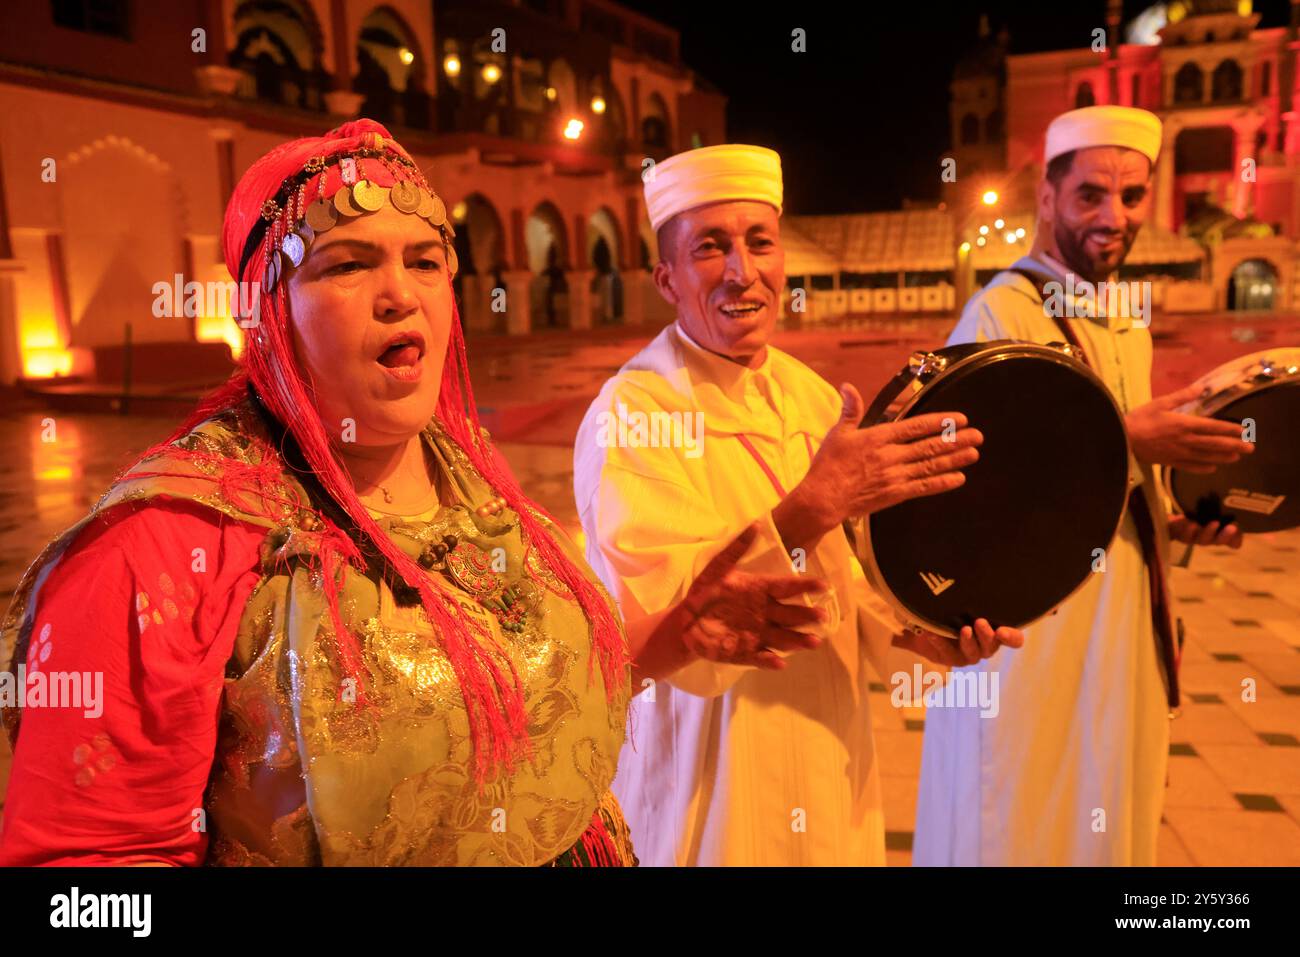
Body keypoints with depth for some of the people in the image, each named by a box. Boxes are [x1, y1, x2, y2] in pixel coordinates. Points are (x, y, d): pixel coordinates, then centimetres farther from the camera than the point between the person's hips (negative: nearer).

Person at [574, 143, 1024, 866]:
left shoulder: (813, 397, 2)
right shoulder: (631, 417, -19)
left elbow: (841, 582, 9)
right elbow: (655, 632, -28)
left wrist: (914, 630, -10)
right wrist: (815, 504, -36)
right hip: (708, 794, -6)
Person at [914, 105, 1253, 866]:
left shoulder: (1129, 318, 10)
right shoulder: (1001, 314, -15)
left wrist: (1174, 520, 0)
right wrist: (1127, 442, -23)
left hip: (1118, 615, 8)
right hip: (1029, 622, -7)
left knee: (1104, 818, 19)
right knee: (1021, 821, 7)